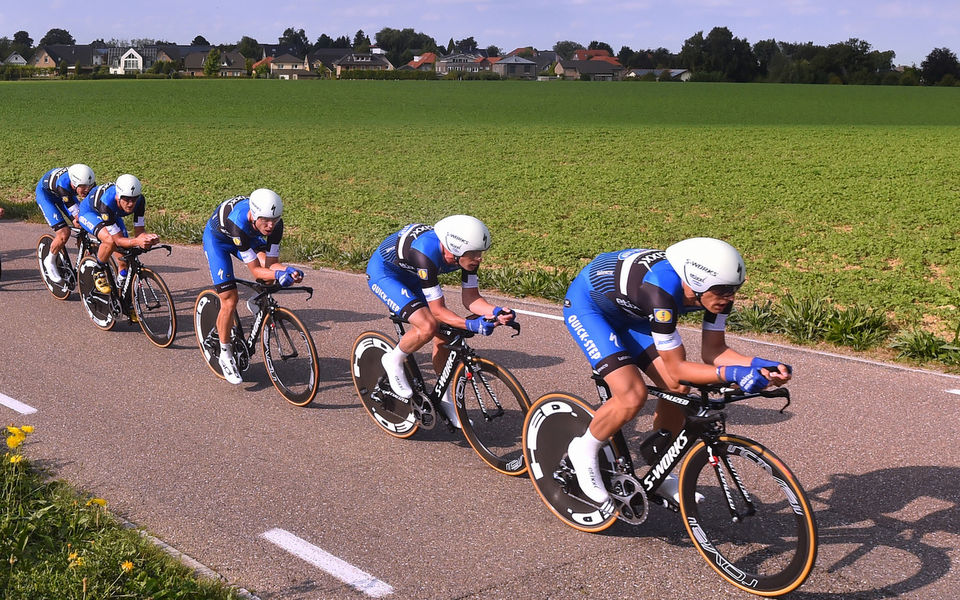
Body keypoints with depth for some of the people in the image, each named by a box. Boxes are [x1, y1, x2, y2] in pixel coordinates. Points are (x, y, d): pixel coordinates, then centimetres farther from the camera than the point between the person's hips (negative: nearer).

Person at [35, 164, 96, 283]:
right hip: (45, 193, -6)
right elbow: (77, 214, -40)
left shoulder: (88, 182, -30)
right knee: (64, 234, -19)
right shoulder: (63, 184, -44)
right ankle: (50, 262, 6)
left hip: (65, 193, 6)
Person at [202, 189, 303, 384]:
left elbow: (270, 263, -24)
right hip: (217, 238, -5)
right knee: (230, 299, -12)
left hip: (248, 236, 5)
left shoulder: (275, 223, -30)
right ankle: (225, 354, 4)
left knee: (267, 261, -24)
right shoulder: (238, 222, -43)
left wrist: (287, 270, -44)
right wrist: (277, 274, -55)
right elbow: (255, 270, -38)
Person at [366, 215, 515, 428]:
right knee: (428, 326, -28)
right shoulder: (427, 253, -40)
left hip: (410, 275, 7)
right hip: (383, 272, -7)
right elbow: (438, 310, -34)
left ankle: (445, 399, 17)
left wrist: (495, 312, -31)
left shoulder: (465, 253, -20)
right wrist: (470, 325, -46)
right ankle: (394, 362, 0)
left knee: (444, 335, 0)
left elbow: (470, 298, -13)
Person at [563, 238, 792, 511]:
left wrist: (757, 364, -27)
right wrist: (731, 374, -45)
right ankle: (584, 450, 3)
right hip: (586, 306, -7)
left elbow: (712, 351, -11)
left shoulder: (714, 288, -20)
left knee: (677, 389, -5)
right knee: (632, 396, -24)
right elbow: (676, 367, -34)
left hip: (628, 311, 7)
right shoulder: (662, 291, -41)